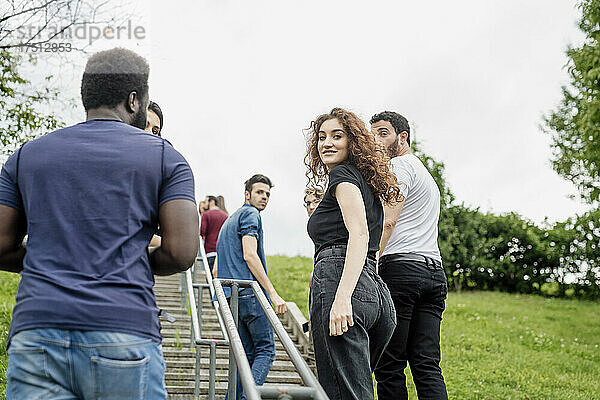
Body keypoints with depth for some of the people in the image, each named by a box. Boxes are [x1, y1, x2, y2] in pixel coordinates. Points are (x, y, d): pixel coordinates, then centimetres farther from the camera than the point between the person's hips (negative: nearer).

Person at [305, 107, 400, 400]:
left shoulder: (342, 174, 2)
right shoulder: (368, 184, 30)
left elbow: (359, 234, -14)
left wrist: (342, 297, -24)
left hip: (337, 279, -10)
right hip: (376, 291, 10)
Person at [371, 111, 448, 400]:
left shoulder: (398, 166, 2)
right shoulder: (427, 175, 31)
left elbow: (388, 222, -10)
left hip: (401, 267, -9)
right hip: (435, 271, 9)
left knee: (390, 366, -6)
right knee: (427, 365, 2)